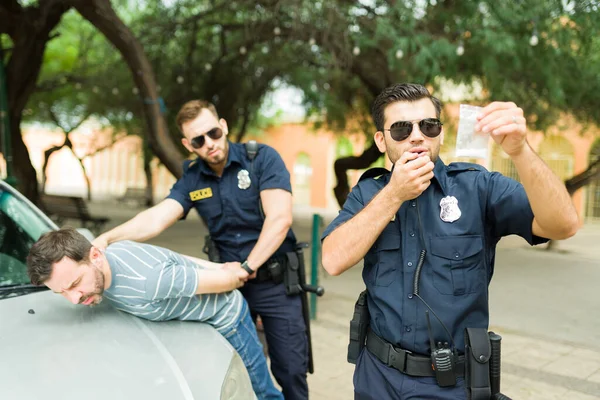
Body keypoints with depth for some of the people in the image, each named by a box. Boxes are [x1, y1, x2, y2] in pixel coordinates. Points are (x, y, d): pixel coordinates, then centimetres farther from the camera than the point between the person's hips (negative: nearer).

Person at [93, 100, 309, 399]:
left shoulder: (262, 158, -10)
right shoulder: (191, 179, 1)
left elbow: (279, 220, -18)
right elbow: (156, 218, -13)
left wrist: (247, 268, -18)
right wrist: (107, 238, -30)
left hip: (275, 282, -3)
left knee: (291, 371, 2)